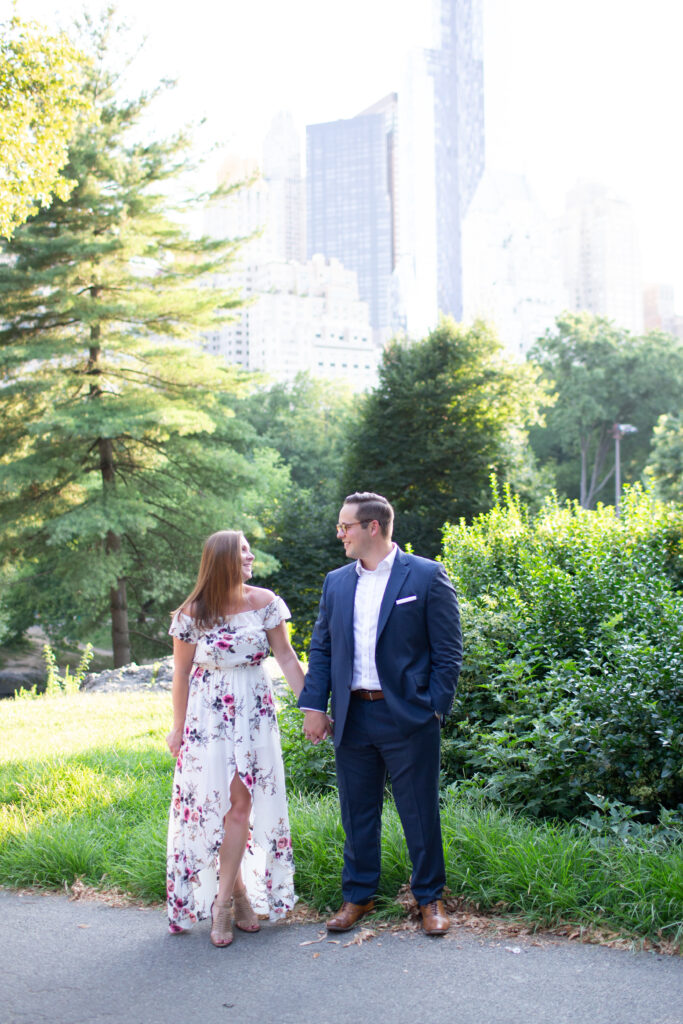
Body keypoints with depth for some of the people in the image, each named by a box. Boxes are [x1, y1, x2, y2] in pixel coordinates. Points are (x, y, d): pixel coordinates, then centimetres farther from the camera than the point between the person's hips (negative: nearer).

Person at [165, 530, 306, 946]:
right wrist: (178, 728, 4)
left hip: (254, 713, 1)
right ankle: (240, 891, 15)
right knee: (214, 804, 0)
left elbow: (287, 657, 2)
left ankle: (223, 902, 6)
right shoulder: (193, 613, -5)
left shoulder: (264, 602, -2)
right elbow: (182, 672, 2)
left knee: (241, 804, -2)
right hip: (208, 716, -1)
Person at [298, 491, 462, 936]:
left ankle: (430, 898, 20)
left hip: (407, 716, -4)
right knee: (357, 813, 13)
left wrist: (435, 708, -10)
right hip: (352, 716, 4)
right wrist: (314, 705, 3)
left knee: (421, 813, 5)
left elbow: (449, 652, -4)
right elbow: (321, 649, 13)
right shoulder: (336, 582, 11)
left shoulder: (427, 577, -4)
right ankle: (358, 896, 27)